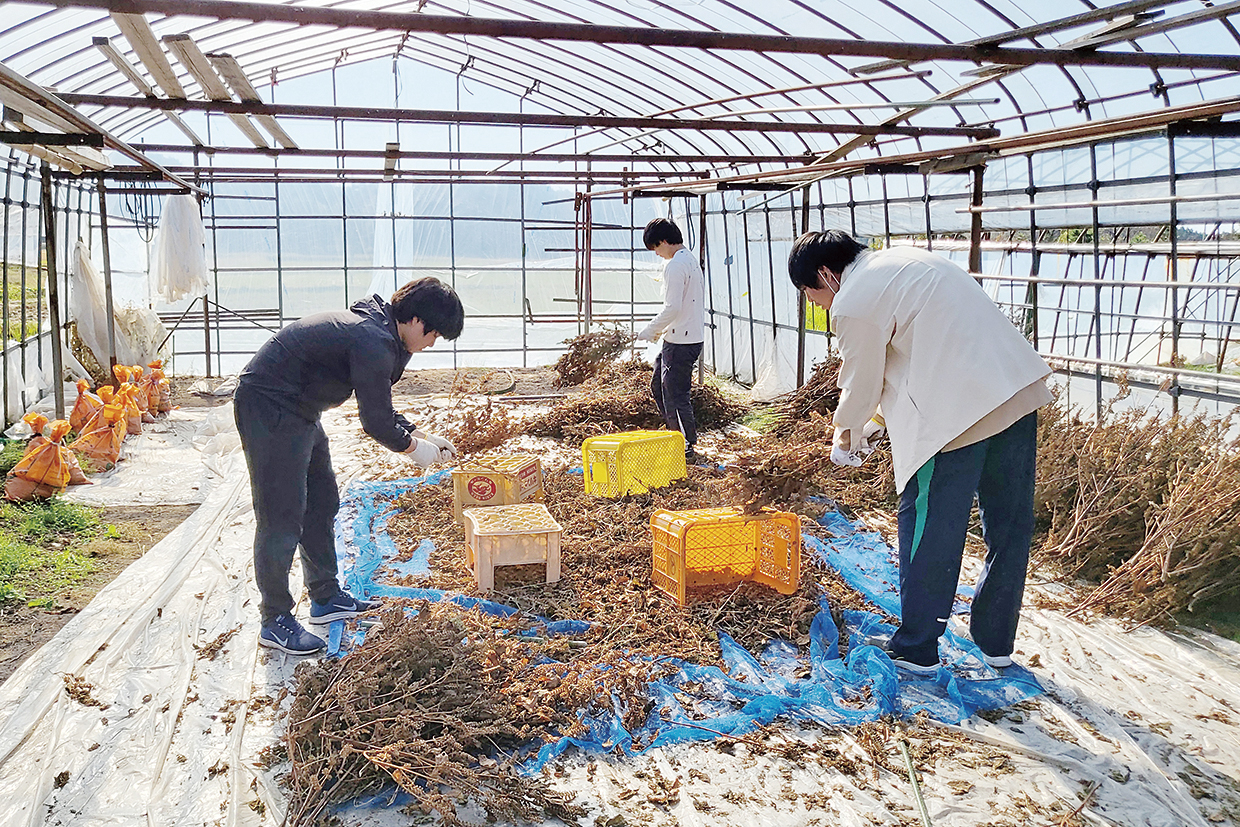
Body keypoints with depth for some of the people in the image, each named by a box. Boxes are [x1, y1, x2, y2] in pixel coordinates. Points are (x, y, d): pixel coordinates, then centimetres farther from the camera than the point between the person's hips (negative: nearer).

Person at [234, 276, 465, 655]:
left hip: (297, 410, 11)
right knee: (283, 517, -5)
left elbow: (380, 408, 18)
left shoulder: (375, 325, 9)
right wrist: (413, 447, -3)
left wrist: (421, 435, 13)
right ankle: (275, 622, 6)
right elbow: (376, 421, -19)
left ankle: (326, 598, 27)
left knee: (322, 503, 16)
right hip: (269, 408, -11)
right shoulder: (374, 343, -24)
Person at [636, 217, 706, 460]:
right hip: (691, 337, 10)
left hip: (680, 343, -10)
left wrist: (650, 330, -10)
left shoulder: (675, 266, -17)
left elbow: (672, 308, -24)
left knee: (675, 394, -1)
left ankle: (687, 446, 9)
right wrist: (662, 330, 18)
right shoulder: (691, 260, 15)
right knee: (658, 386, 19)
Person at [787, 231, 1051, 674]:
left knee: (929, 536, 6)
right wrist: (874, 423, 27)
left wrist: (846, 435, 23)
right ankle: (996, 642, 33)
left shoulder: (853, 302, -8)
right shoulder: (904, 258, 20)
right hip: (1022, 388, 9)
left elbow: (861, 384, 2)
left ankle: (915, 649, 19)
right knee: (1009, 525, 17)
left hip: (956, 414, -9)